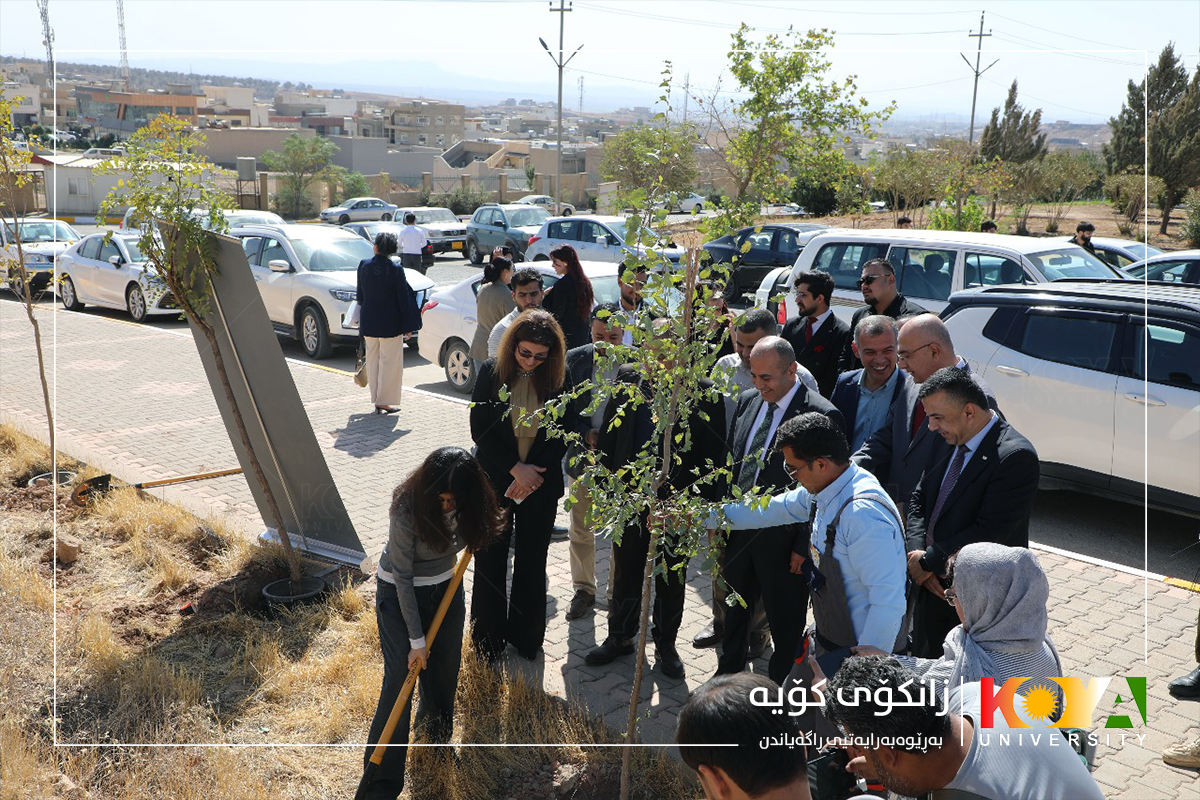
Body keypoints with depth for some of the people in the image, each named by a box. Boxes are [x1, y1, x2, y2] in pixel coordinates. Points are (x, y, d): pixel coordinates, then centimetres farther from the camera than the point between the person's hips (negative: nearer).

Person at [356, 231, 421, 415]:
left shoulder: (363, 266, -4)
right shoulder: (395, 270, -15)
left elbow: (360, 296, 6)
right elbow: (403, 299, -11)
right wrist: (408, 326, -4)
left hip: (369, 324, 4)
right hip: (390, 324, -4)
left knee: (373, 361, 15)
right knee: (390, 362, 6)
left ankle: (377, 400, 21)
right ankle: (384, 401, 7)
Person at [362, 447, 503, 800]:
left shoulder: (468, 502, -18)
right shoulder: (406, 509, -32)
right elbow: (403, 578, -24)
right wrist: (416, 640, -20)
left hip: (445, 587, 5)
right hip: (399, 593, -5)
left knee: (444, 670, 10)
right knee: (400, 676, -8)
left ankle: (438, 738, 36)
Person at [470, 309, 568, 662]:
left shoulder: (560, 379, -6)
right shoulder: (492, 372, -7)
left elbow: (562, 436, -3)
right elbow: (480, 430, -7)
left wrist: (533, 476, -12)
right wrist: (516, 469, -14)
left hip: (540, 486, 0)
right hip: (495, 482, 0)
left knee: (532, 561, 10)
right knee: (490, 560, 6)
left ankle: (526, 638, 26)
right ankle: (488, 641, 21)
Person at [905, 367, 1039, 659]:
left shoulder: (1015, 455, -21)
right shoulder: (948, 441, 3)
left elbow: (988, 532, -24)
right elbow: (919, 500, 9)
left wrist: (927, 562, -17)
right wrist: (917, 553, -7)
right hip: (932, 589, 7)